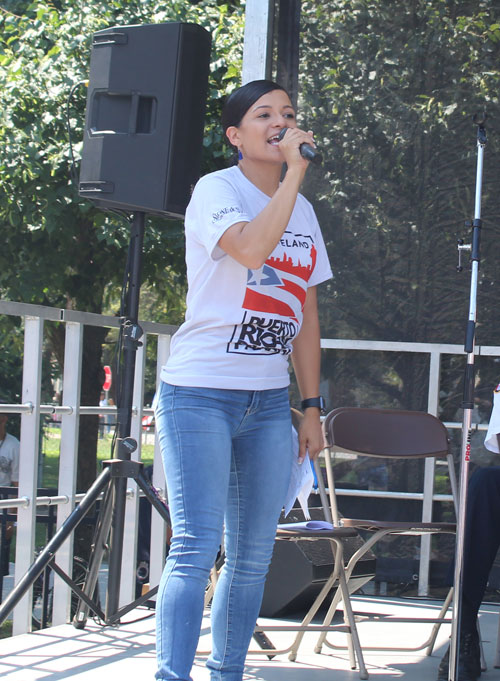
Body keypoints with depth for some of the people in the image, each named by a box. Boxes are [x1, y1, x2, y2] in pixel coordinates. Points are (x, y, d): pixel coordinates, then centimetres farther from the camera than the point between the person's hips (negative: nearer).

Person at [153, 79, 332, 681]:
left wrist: (312, 406, 13)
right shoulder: (216, 190, -3)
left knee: (253, 555, 5)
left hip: (270, 401, 6)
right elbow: (251, 248, -26)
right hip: (200, 393, -6)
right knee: (196, 546, -14)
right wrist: (295, 171, -17)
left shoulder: (302, 209, 16)